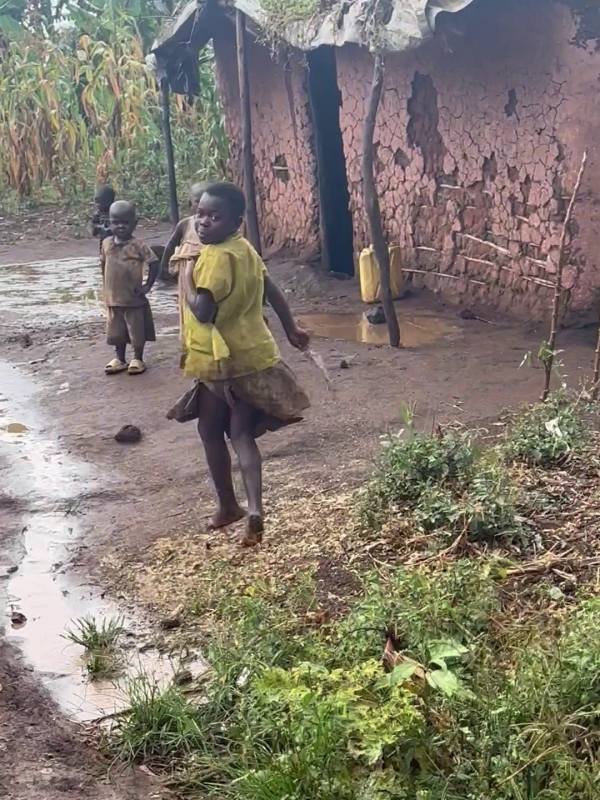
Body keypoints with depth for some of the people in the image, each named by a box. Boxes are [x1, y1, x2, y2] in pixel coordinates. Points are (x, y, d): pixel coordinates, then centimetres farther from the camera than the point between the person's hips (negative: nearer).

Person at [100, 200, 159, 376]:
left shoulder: (138, 246, -14)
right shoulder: (107, 243, 2)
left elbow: (154, 263, -14)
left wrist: (148, 285, -15)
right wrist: (106, 286, 14)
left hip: (134, 298, -5)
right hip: (113, 298, 5)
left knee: (137, 330, 7)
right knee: (117, 331, 15)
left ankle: (138, 359, 21)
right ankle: (119, 359, 28)